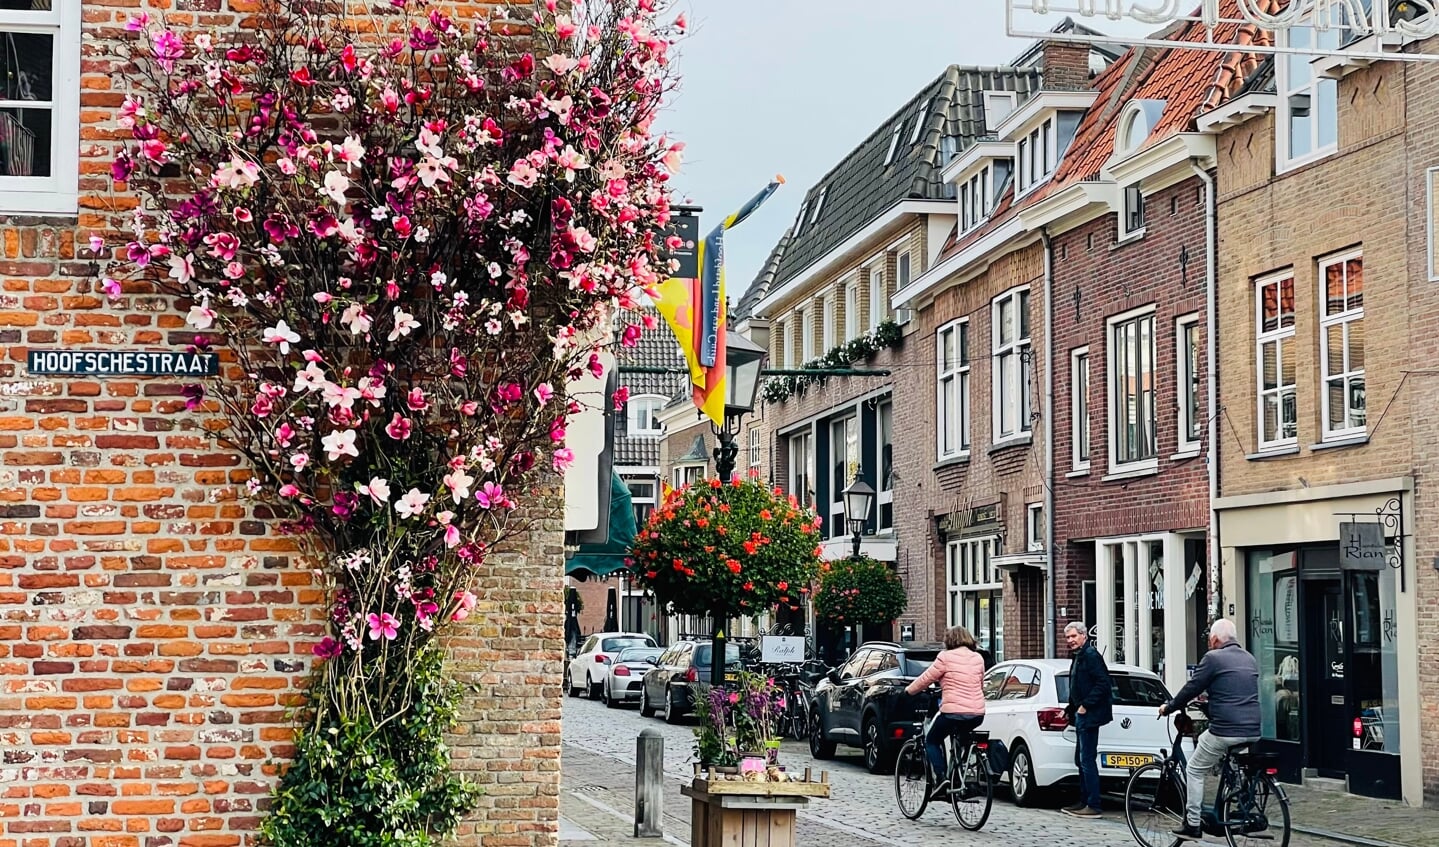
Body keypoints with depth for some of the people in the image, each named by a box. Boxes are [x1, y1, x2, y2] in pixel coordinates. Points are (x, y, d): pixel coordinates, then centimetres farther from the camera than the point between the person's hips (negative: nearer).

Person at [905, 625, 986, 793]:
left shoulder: (946, 657, -6)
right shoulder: (978, 658, 11)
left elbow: (926, 679, 1)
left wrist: (909, 690, 18)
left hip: (953, 712, -6)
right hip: (977, 715, 6)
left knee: (931, 741, 14)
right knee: (962, 742, 29)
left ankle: (941, 777, -4)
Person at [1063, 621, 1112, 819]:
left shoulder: (1091, 656, -13)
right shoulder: (1078, 657, 19)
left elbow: (1103, 684, -21)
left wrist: (1085, 706, -20)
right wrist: (1070, 710, 19)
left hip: (1089, 715, -11)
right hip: (1082, 715, 11)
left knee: (1087, 760, -10)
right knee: (1081, 760, 14)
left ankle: (1093, 806, -8)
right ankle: (1084, 802, 20)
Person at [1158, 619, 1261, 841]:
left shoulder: (1213, 658, -6)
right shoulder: (1249, 659, 17)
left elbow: (1191, 688, -3)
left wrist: (1169, 707, 12)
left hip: (1226, 729, -7)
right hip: (1252, 731, 7)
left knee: (1195, 772, 7)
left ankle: (1192, 825, 3)